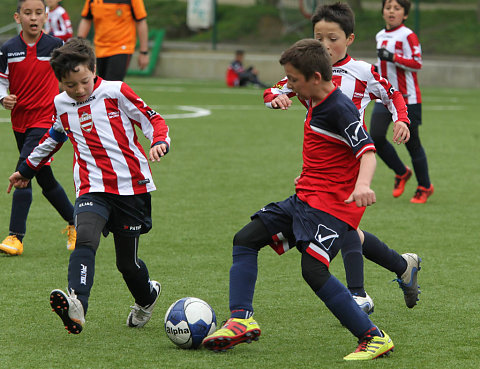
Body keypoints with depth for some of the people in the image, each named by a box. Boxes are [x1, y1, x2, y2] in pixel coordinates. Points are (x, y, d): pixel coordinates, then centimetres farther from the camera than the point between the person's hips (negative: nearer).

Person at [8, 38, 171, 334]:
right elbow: (53, 139, 28)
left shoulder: (115, 93, -4)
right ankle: (76, 305, -47)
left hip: (131, 187, -2)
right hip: (92, 188, 2)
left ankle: (147, 296, 40)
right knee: (85, 239, -27)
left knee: (128, 261, 6)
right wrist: (27, 169, 38)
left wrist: (160, 142, -21)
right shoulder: (61, 105, 8)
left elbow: (153, 120, 0)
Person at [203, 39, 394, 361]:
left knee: (314, 269, -24)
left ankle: (374, 337, -16)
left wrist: (363, 185, -46)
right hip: (304, 199, 10)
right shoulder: (315, 102, 10)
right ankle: (242, 320, 4)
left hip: (332, 204, -10)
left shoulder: (340, 109, -18)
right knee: (246, 239, 7)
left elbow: (368, 151, -29)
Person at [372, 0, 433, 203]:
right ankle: (401, 173, 15)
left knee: (411, 142, 0)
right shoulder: (380, 36, 14)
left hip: (407, 98, -6)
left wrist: (392, 57, -24)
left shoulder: (407, 36, -10)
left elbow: (417, 64, -17)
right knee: (376, 137, -8)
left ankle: (425, 187, 17)